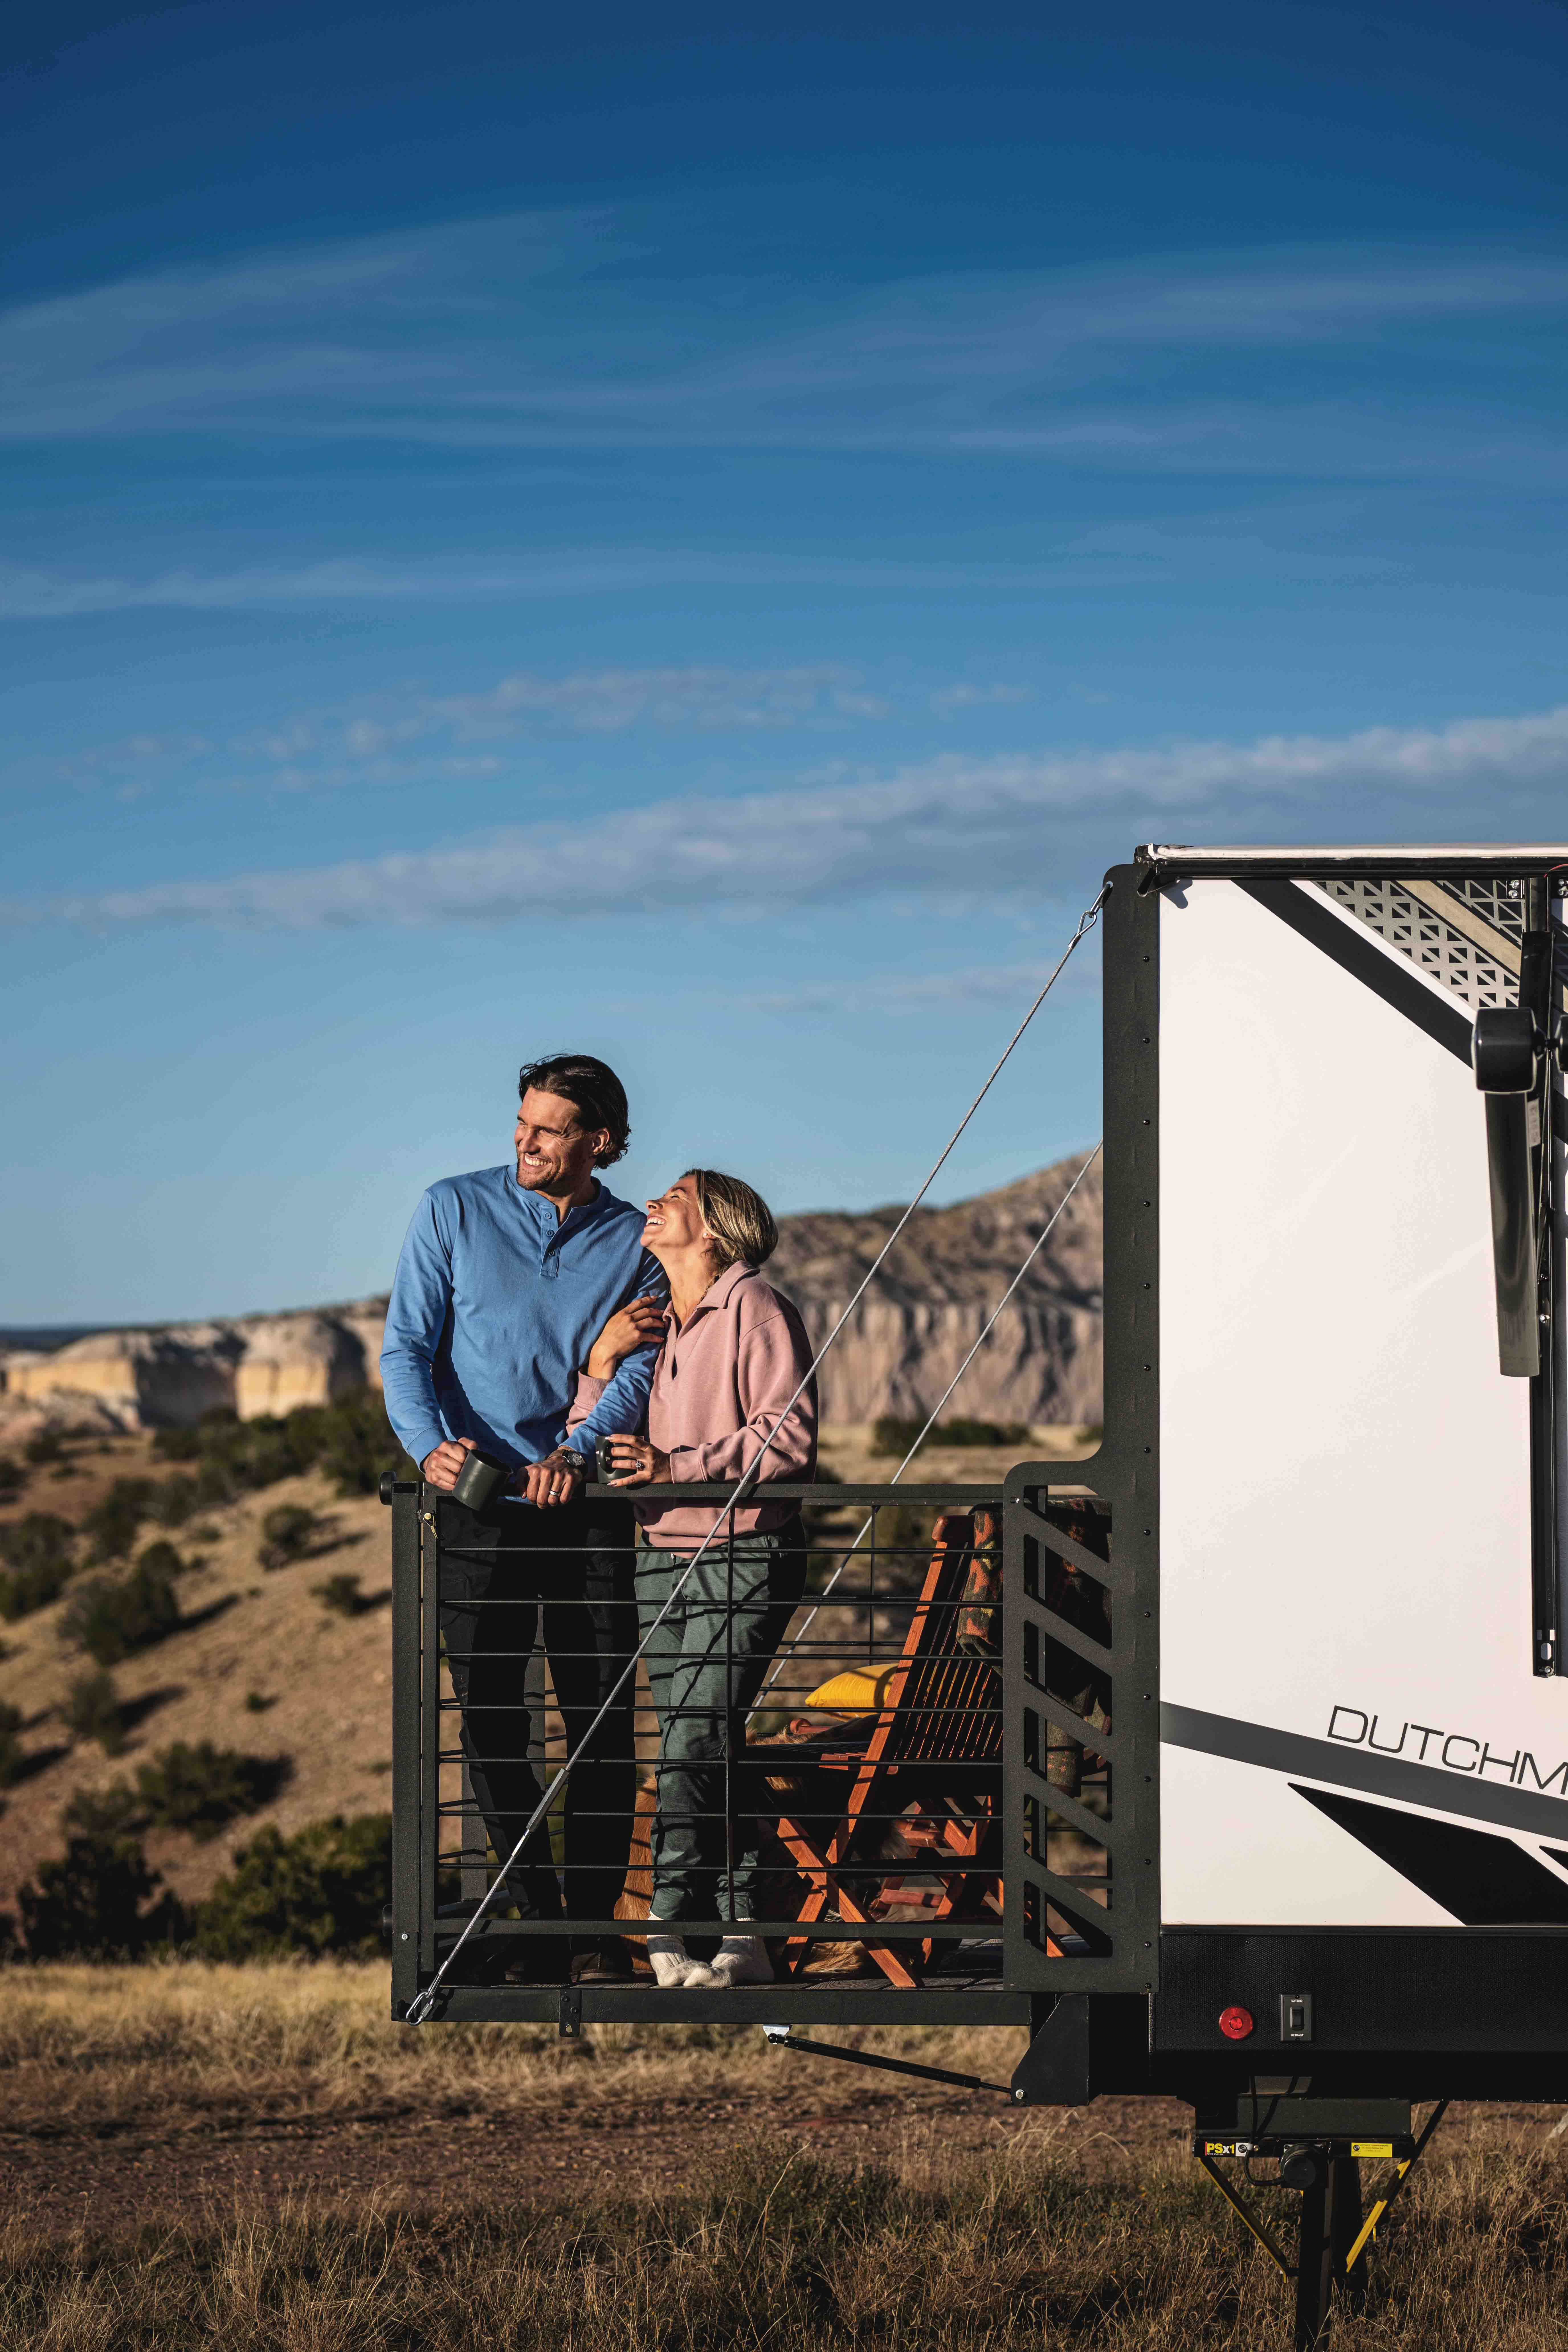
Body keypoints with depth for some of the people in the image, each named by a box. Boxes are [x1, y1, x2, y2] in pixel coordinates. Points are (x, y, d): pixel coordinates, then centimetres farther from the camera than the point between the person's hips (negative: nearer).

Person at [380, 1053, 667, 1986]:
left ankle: (597, 1924, 9)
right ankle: (537, 1921, 9)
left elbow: (638, 1371, -2)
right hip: (480, 1509, 0)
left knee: (604, 1725, -1)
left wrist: (574, 1451, -21)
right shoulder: (453, 1211, 5)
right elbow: (407, 1348, 0)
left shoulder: (636, 1241, 7)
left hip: (588, 1505, 0)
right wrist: (431, 1444, -19)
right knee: (491, 1724, -1)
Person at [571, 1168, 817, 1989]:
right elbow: (595, 1445, 15)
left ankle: (665, 1927, -11)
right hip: (661, 1560, 7)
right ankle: (742, 1938, 8)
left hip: (744, 1559, -7)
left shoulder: (756, 1308, -6)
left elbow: (788, 1436, -15)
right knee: (701, 1755, 4)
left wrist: (678, 1466, -21)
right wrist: (603, 1361, 0)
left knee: (695, 1742, -14)